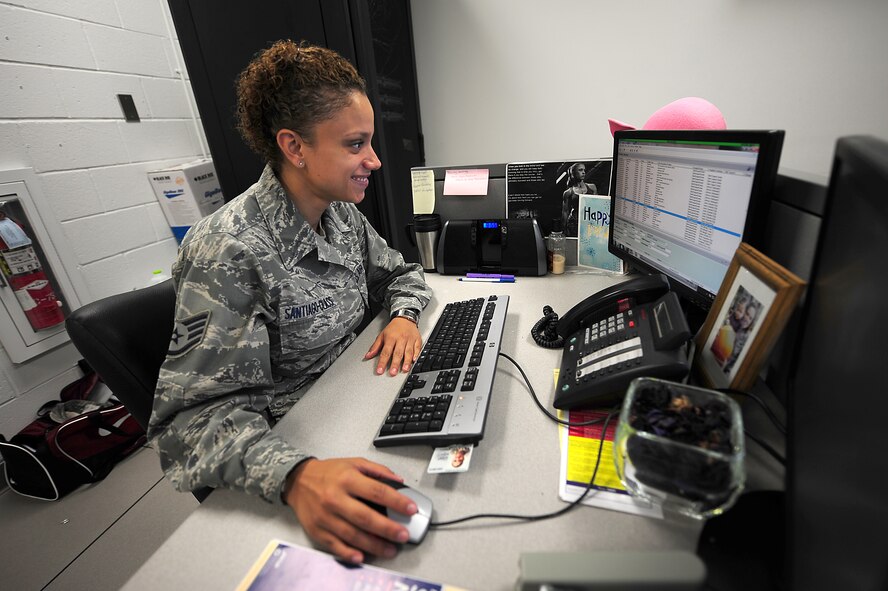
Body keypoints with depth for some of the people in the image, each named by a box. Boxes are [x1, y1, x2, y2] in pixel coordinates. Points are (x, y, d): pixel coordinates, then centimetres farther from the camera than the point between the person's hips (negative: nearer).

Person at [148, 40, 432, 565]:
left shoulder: (342, 214, -1)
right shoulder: (229, 251, -24)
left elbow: (401, 274, 10)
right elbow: (197, 412, -24)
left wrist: (404, 315, -12)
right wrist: (295, 476, -41)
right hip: (286, 439, -6)